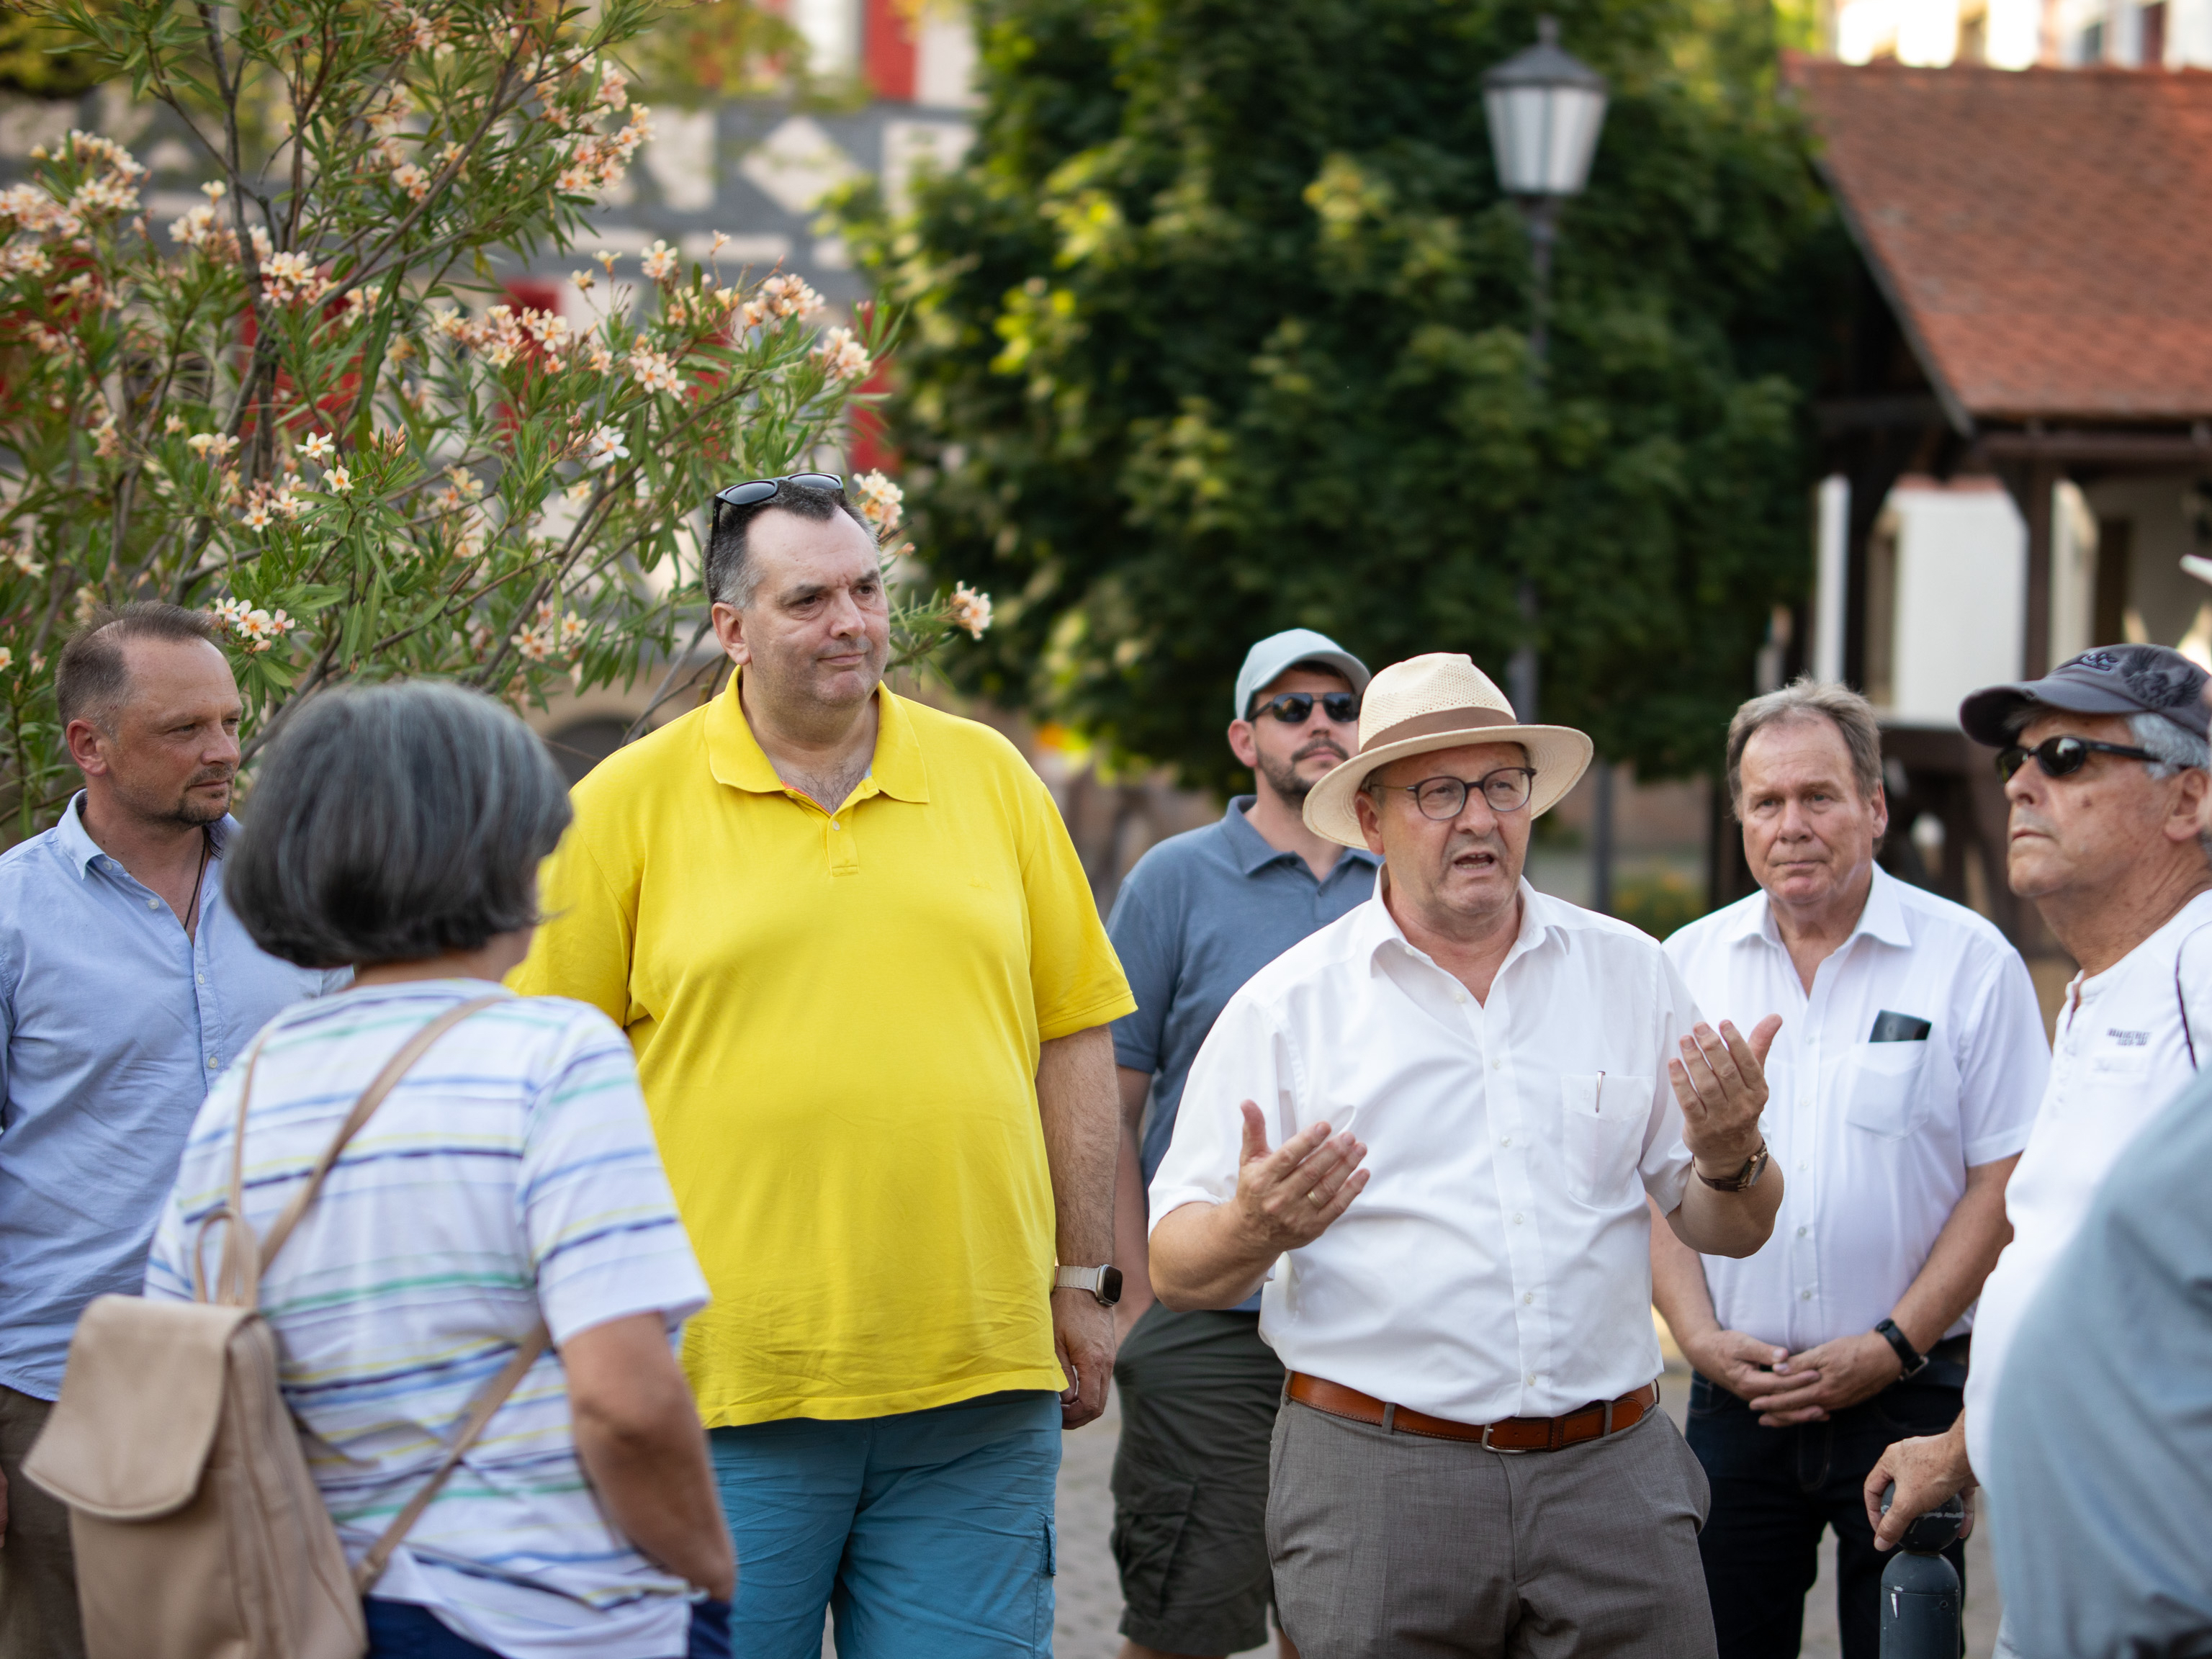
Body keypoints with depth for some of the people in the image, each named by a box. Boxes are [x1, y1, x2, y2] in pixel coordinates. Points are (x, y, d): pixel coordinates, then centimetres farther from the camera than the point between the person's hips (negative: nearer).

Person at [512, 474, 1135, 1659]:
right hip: (727, 1382, -2)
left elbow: (1072, 1034, 14)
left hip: (976, 1383, 2)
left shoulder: (989, 776, 10)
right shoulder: (628, 803, 1)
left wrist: (1083, 1282, 12)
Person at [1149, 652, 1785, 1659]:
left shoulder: (1630, 974, 9)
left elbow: (1728, 1231, 13)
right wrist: (1255, 1230, -23)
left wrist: (1730, 1155, -9)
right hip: (1376, 1483, -2)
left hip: (1611, 1473, 2)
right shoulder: (1285, 1007, 1)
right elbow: (1177, 1268, -1)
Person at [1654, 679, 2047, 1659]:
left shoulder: (1970, 962, -2)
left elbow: (2005, 1179, -5)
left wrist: (1892, 1346, -12)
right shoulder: (1688, 965, 8)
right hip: (1735, 1389, 3)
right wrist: (1700, 1335, -5)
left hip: (1906, 1393, -2)